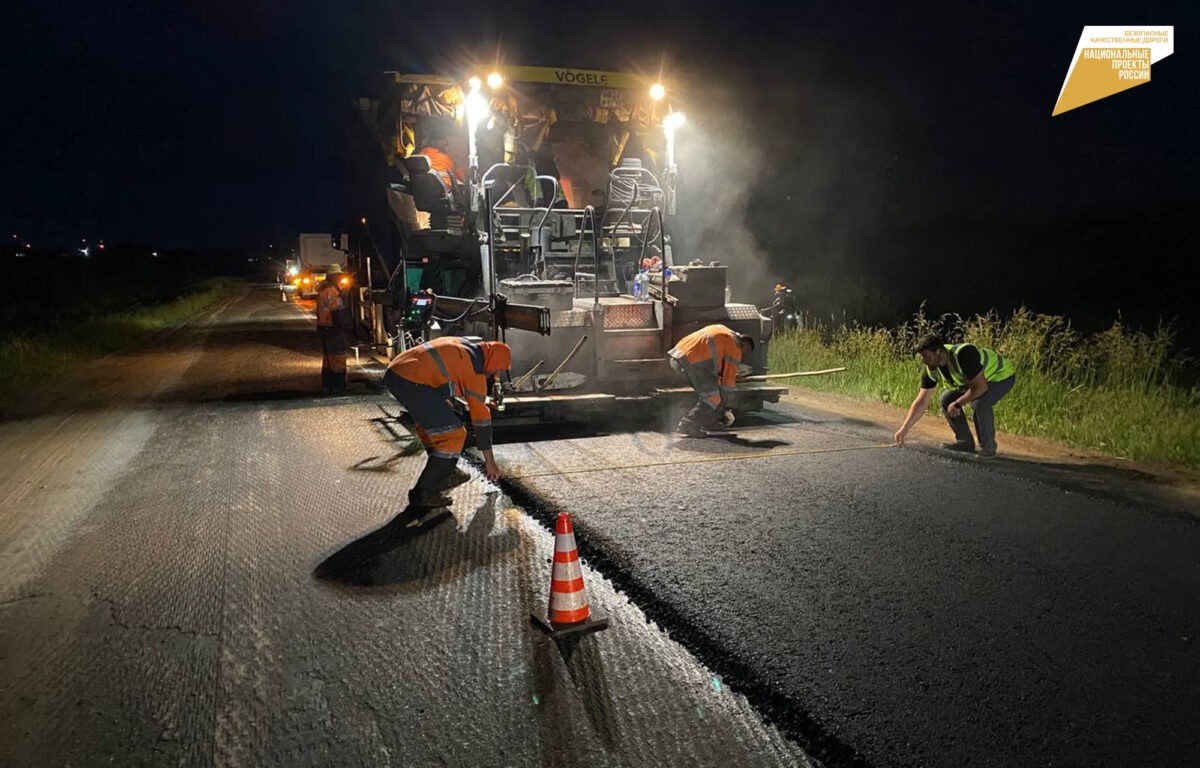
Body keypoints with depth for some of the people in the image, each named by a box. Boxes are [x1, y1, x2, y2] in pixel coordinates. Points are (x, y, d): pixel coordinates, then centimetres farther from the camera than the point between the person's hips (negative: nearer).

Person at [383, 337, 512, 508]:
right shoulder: (475, 370, 1)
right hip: (413, 383, -10)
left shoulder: (460, 346, 24)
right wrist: (490, 460, 12)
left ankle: (445, 474, 37)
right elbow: (481, 417, 4)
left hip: (394, 372, 10)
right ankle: (423, 493, 3)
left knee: (430, 423, 27)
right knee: (453, 436, -2)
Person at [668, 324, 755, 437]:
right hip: (692, 362, -9)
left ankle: (709, 422, 26)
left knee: (708, 389, 22)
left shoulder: (722, 331, 28)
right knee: (714, 398, -4)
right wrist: (726, 408, 13)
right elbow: (729, 379, 5)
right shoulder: (735, 348, 4)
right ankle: (688, 425, -9)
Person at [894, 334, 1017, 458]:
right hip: (976, 379, 8)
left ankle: (987, 447, -11)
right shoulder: (931, 369, -13)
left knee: (979, 403, -32)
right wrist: (904, 428, -16)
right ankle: (965, 442, 12)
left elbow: (981, 387, -35)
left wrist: (957, 404, -26)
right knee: (946, 399, 0)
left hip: (1002, 375, -8)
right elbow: (921, 402, -10)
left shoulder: (963, 355, -37)